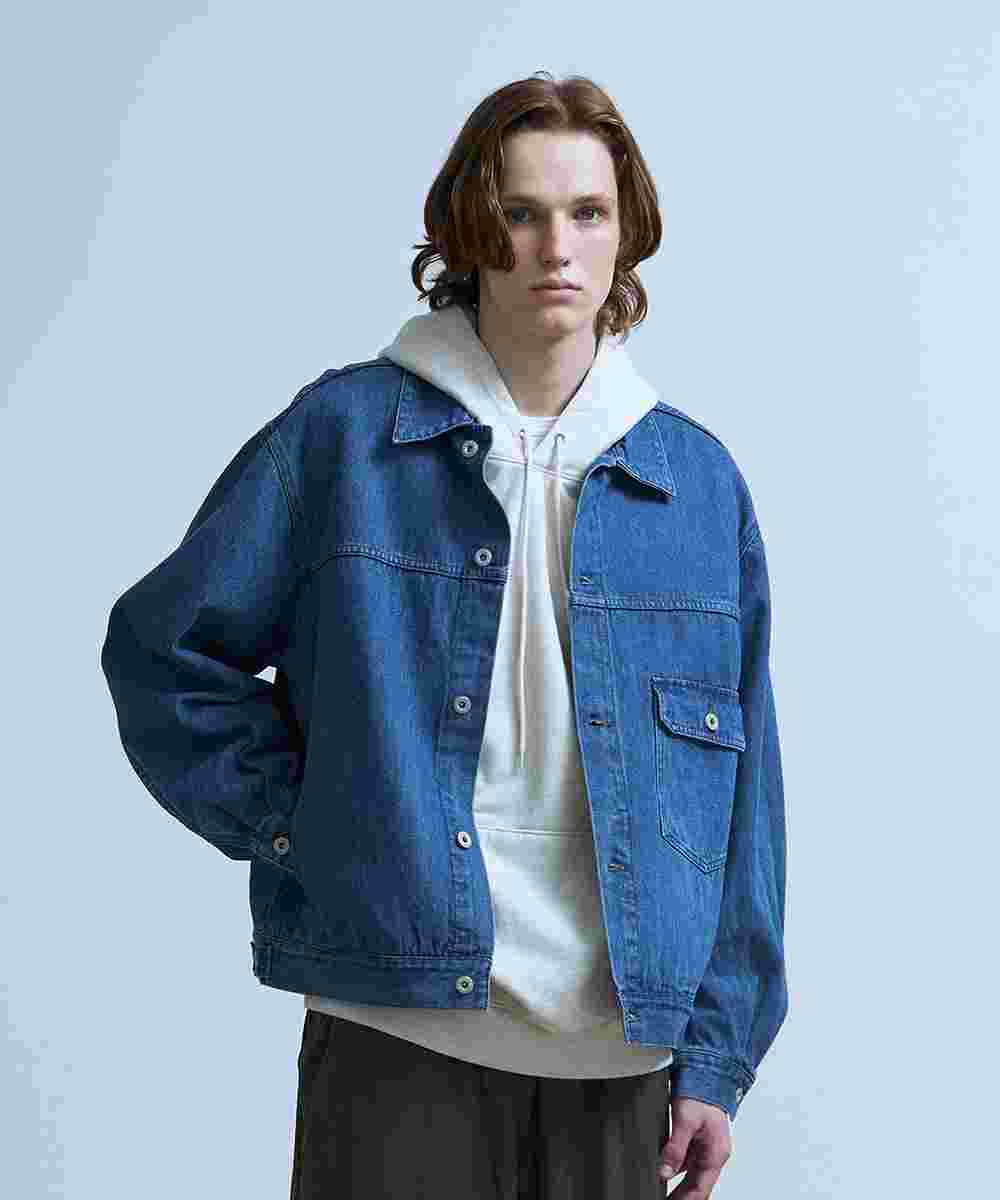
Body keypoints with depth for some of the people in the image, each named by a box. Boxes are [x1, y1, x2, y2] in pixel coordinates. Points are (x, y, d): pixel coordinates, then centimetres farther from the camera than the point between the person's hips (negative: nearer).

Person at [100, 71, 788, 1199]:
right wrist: (298, 827, -5)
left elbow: (741, 791, 7)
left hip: (619, 1051, 2)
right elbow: (162, 647, 5)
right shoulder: (345, 431, 0)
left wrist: (717, 1061, 3)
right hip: (398, 1032, -2)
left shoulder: (697, 479, 7)